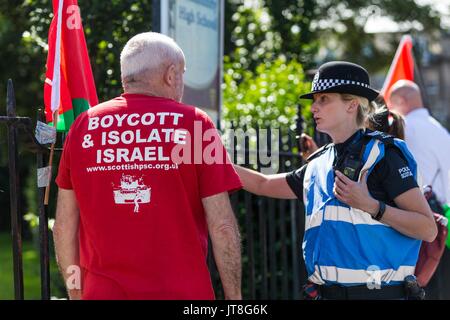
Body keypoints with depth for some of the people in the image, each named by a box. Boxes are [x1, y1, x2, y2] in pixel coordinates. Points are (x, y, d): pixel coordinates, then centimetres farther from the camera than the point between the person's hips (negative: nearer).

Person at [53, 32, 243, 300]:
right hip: (182, 290, -3)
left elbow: (65, 224, 8)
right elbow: (222, 225, -5)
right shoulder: (194, 123, -2)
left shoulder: (84, 125, 6)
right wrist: (234, 296, 2)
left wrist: (75, 292, 17)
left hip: (102, 290, 3)